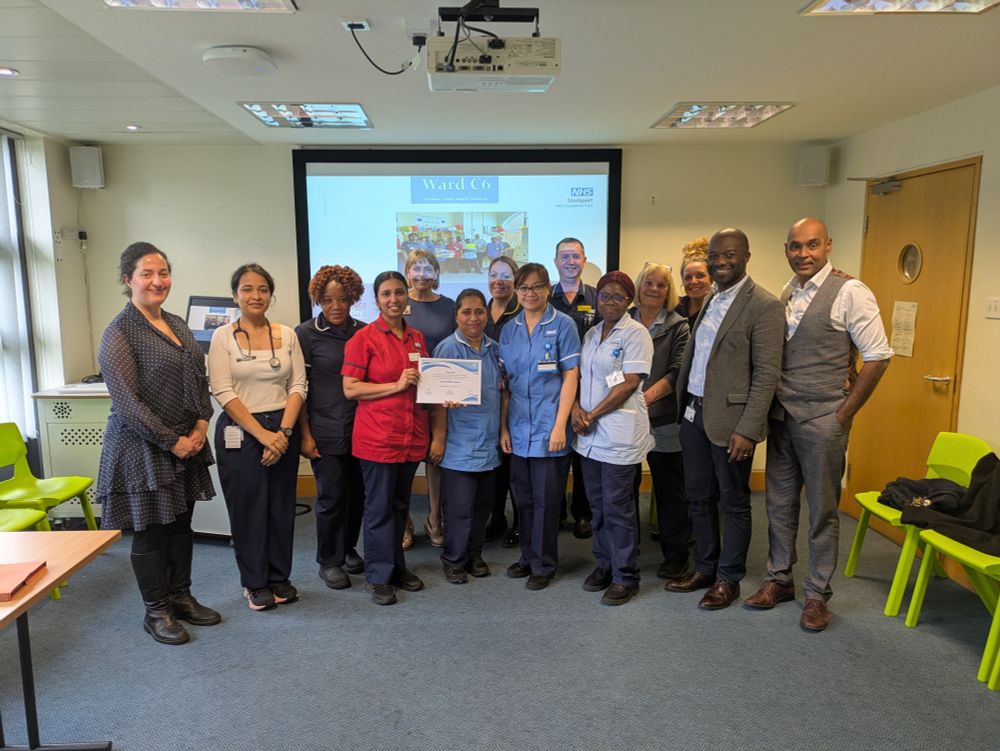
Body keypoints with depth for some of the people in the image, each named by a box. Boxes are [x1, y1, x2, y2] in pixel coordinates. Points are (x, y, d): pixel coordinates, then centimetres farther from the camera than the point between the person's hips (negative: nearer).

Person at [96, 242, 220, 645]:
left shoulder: (178, 324, 9)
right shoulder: (119, 332, -13)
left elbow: (200, 380, 12)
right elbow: (126, 401, -18)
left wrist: (201, 425, -2)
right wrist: (172, 441, -16)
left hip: (187, 444, 7)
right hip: (143, 449, -7)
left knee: (181, 524, 16)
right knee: (151, 530, 6)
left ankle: (181, 597, 32)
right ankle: (156, 612, 23)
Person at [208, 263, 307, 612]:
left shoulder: (286, 334, 4)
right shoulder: (223, 337, -3)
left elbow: (298, 386, 1)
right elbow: (223, 392, -10)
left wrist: (283, 432, -11)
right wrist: (262, 434, -15)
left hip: (283, 430, 3)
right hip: (239, 432, -2)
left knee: (281, 506, 9)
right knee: (247, 508, 6)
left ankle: (278, 577, 26)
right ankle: (255, 583, 23)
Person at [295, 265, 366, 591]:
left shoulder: (363, 331, 6)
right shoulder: (306, 333, -3)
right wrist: (305, 434, -8)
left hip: (360, 427, 4)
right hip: (326, 430, -3)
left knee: (357, 491, 10)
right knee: (331, 496, 2)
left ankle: (348, 548, 31)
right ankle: (329, 561, 20)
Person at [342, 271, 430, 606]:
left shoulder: (417, 338, 10)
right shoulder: (364, 338, -7)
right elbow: (350, 389, -11)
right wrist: (396, 386, -16)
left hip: (412, 434, 6)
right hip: (377, 435, -5)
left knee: (400, 504, 16)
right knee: (379, 507, 4)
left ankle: (397, 567, 29)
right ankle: (379, 575, 17)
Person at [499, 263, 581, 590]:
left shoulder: (562, 324, -4)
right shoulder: (509, 330, 9)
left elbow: (571, 376, -7)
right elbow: (505, 382, 10)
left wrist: (560, 425, -12)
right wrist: (503, 427, 5)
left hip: (549, 426, -4)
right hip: (518, 428, 4)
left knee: (546, 499, 4)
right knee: (524, 498, 13)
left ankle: (543, 564, 19)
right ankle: (527, 557, 29)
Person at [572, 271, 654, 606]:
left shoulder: (636, 333, -6)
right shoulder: (591, 334, 14)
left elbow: (630, 383, -13)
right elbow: (578, 375, 15)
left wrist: (592, 415, -12)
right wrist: (576, 409, -4)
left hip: (620, 434, -6)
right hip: (590, 434, 6)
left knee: (617, 506, -1)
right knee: (597, 503, 14)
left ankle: (625, 576, 12)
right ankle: (604, 565, 29)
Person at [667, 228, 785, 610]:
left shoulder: (764, 306, -12)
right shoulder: (710, 300, 12)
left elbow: (767, 374, -16)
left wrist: (747, 430, -20)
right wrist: (683, 405, 11)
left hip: (729, 420, -7)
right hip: (694, 415, 7)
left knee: (733, 503, 9)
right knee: (699, 498, 17)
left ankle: (728, 579, 25)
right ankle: (705, 568, 34)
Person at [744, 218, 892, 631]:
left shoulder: (849, 292, -10)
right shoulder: (787, 292, 8)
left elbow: (877, 357, -10)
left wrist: (844, 414, -8)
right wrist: (770, 409, 4)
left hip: (823, 421, -6)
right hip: (781, 415, 6)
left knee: (822, 510, 6)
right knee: (779, 502, 14)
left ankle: (818, 594, 21)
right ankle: (779, 580, 29)